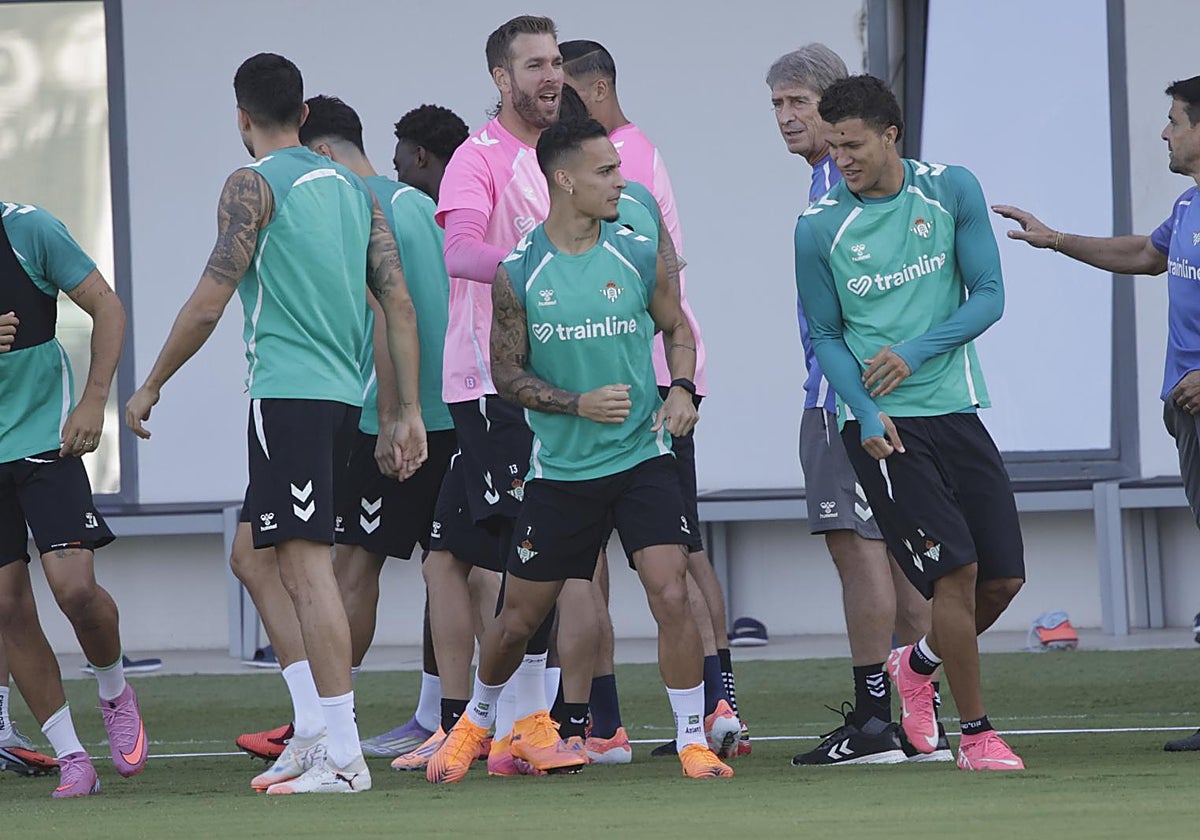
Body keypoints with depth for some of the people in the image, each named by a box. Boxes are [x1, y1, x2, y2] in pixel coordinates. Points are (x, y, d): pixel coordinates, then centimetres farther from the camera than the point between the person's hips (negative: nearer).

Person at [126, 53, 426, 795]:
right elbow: (399, 302, 12)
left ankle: (343, 753, -13)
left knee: (308, 563, -9)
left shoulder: (253, 186, -6)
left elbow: (210, 302, -11)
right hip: (342, 394, 8)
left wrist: (151, 387, -1)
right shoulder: (350, 186, 16)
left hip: (288, 393, -8)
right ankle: (315, 732, 15)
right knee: (259, 553, 17)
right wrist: (410, 412, 13)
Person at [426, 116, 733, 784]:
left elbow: (678, 330, 12)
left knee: (671, 595, -16)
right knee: (520, 618, 8)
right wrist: (579, 404, -16)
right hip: (561, 469, 0)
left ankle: (694, 739, -3)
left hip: (643, 458, 0)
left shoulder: (642, 257, -2)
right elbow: (507, 372, -1)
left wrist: (682, 390, -7)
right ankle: (476, 721, 35)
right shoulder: (519, 271, -6)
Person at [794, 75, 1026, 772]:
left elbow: (990, 295, 0)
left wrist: (916, 352, -15)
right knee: (956, 568, -14)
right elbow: (826, 338, 3)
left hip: (956, 408, 3)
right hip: (882, 423, -3)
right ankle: (976, 734, -2)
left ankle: (919, 664, 32)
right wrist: (867, 412, -13)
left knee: (1004, 578, 4)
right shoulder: (819, 228, -5)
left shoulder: (953, 191, 0)